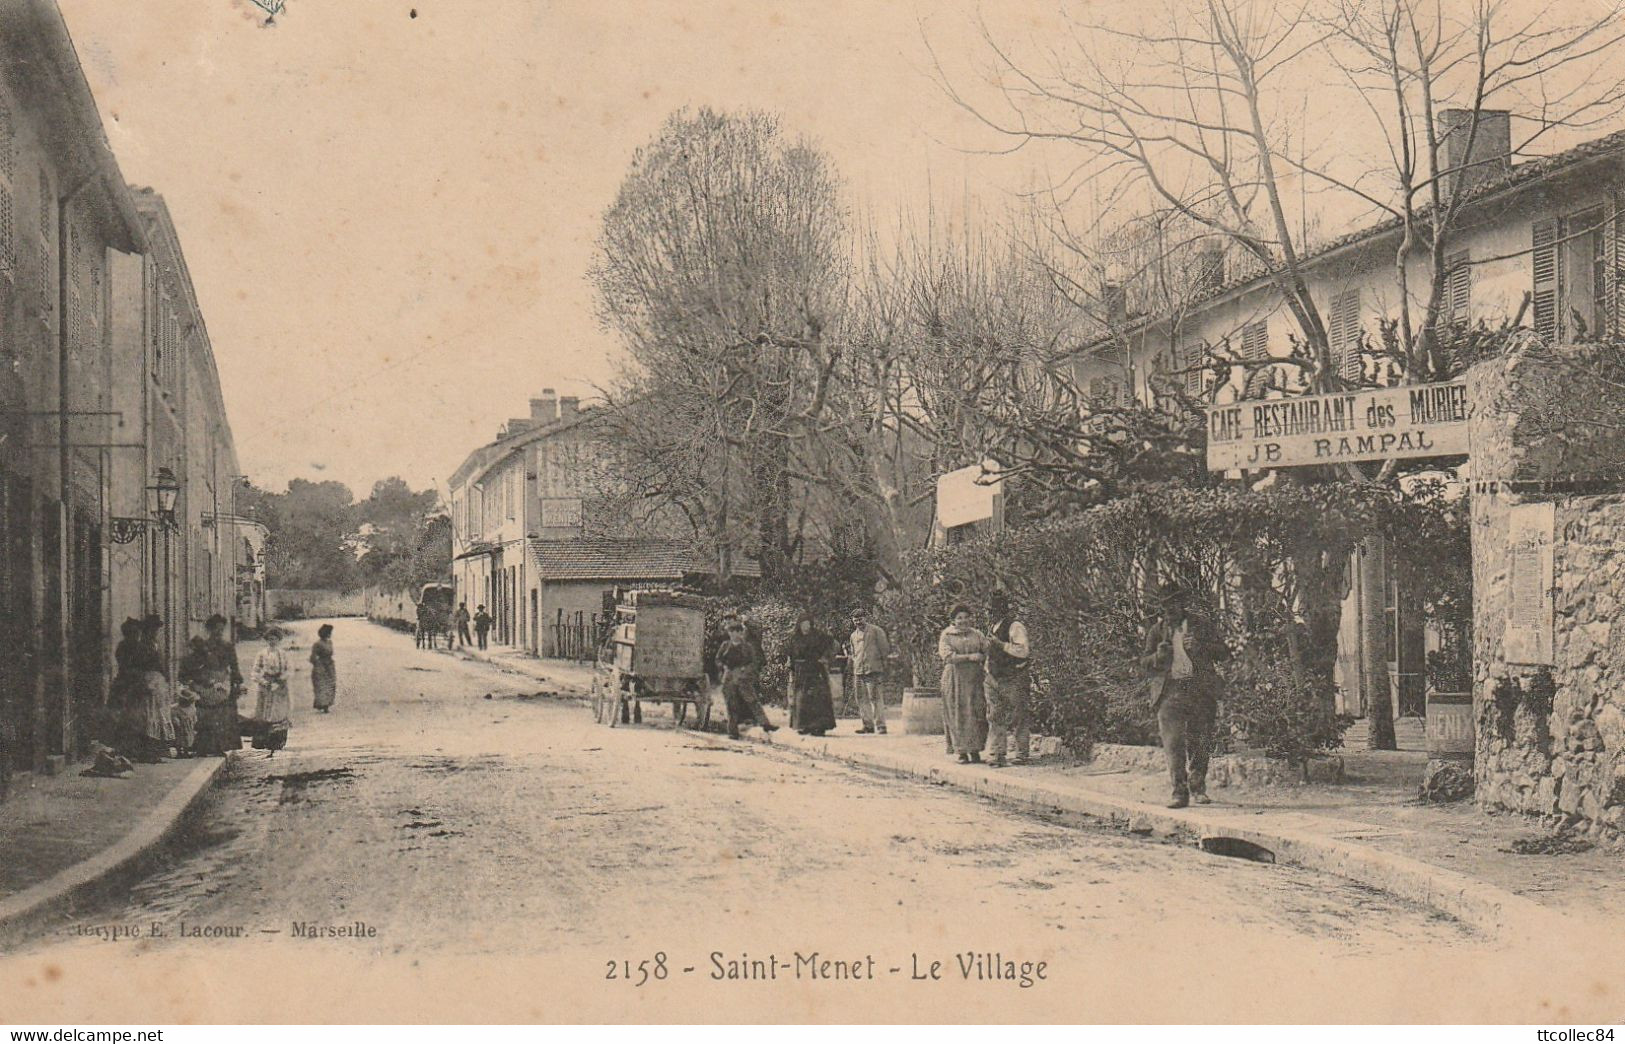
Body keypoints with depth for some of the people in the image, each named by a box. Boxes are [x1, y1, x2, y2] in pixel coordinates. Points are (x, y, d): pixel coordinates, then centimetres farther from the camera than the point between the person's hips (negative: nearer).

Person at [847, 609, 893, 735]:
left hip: (874, 670, -6)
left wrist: (885, 666, -5)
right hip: (858, 672, 6)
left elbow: (885, 649, -1)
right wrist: (853, 675, 21)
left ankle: (880, 725, -6)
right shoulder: (854, 635, 18)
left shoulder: (876, 631, 0)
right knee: (862, 700, 6)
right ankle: (868, 724, 15)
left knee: (876, 699, -9)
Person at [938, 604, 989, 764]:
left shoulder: (977, 635, 13)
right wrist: (969, 657, -16)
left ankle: (975, 750, 4)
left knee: (976, 713, -2)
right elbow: (947, 656, -11)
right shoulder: (947, 636, 3)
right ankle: (961, 751, 1)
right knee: (957, 714, -3)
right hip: (954, 679, -3)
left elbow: (988, 652, 5)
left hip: (974, 679, 3)